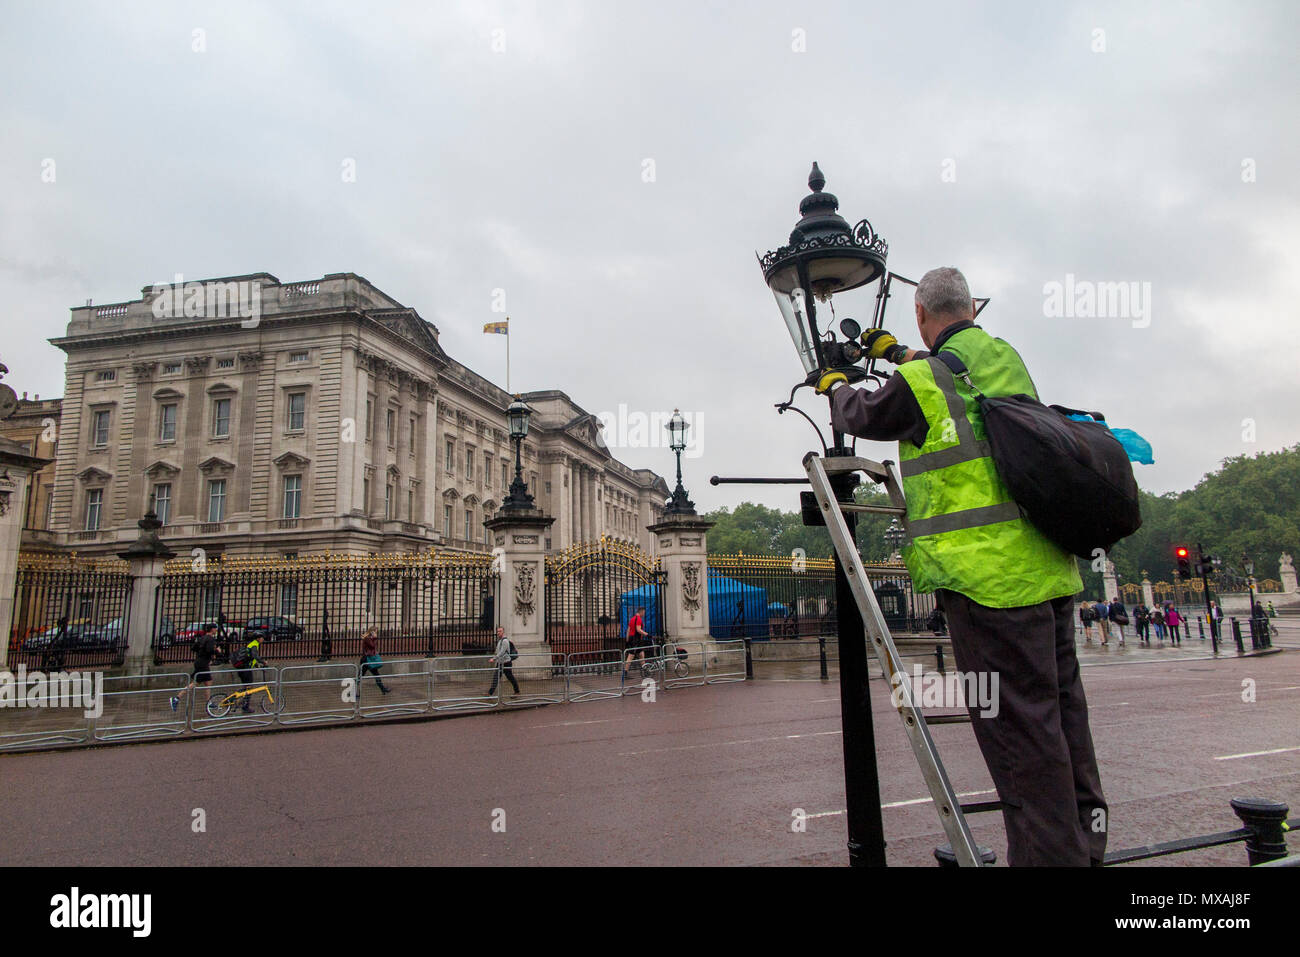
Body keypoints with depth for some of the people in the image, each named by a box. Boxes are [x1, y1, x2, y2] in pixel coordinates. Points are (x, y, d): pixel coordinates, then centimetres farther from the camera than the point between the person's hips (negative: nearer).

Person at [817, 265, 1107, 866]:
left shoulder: (919, 382, -9)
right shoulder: (1007, 361, 14)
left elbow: (862, 417, 11)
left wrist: (834, 386, 33)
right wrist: (898, 353, 49)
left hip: (988, 570, -8)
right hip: (1049, 565, 9)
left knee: (1019, 721, -4)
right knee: (1059, 707, 17)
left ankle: (1050, 851, 2)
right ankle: (1083, 839, 30)